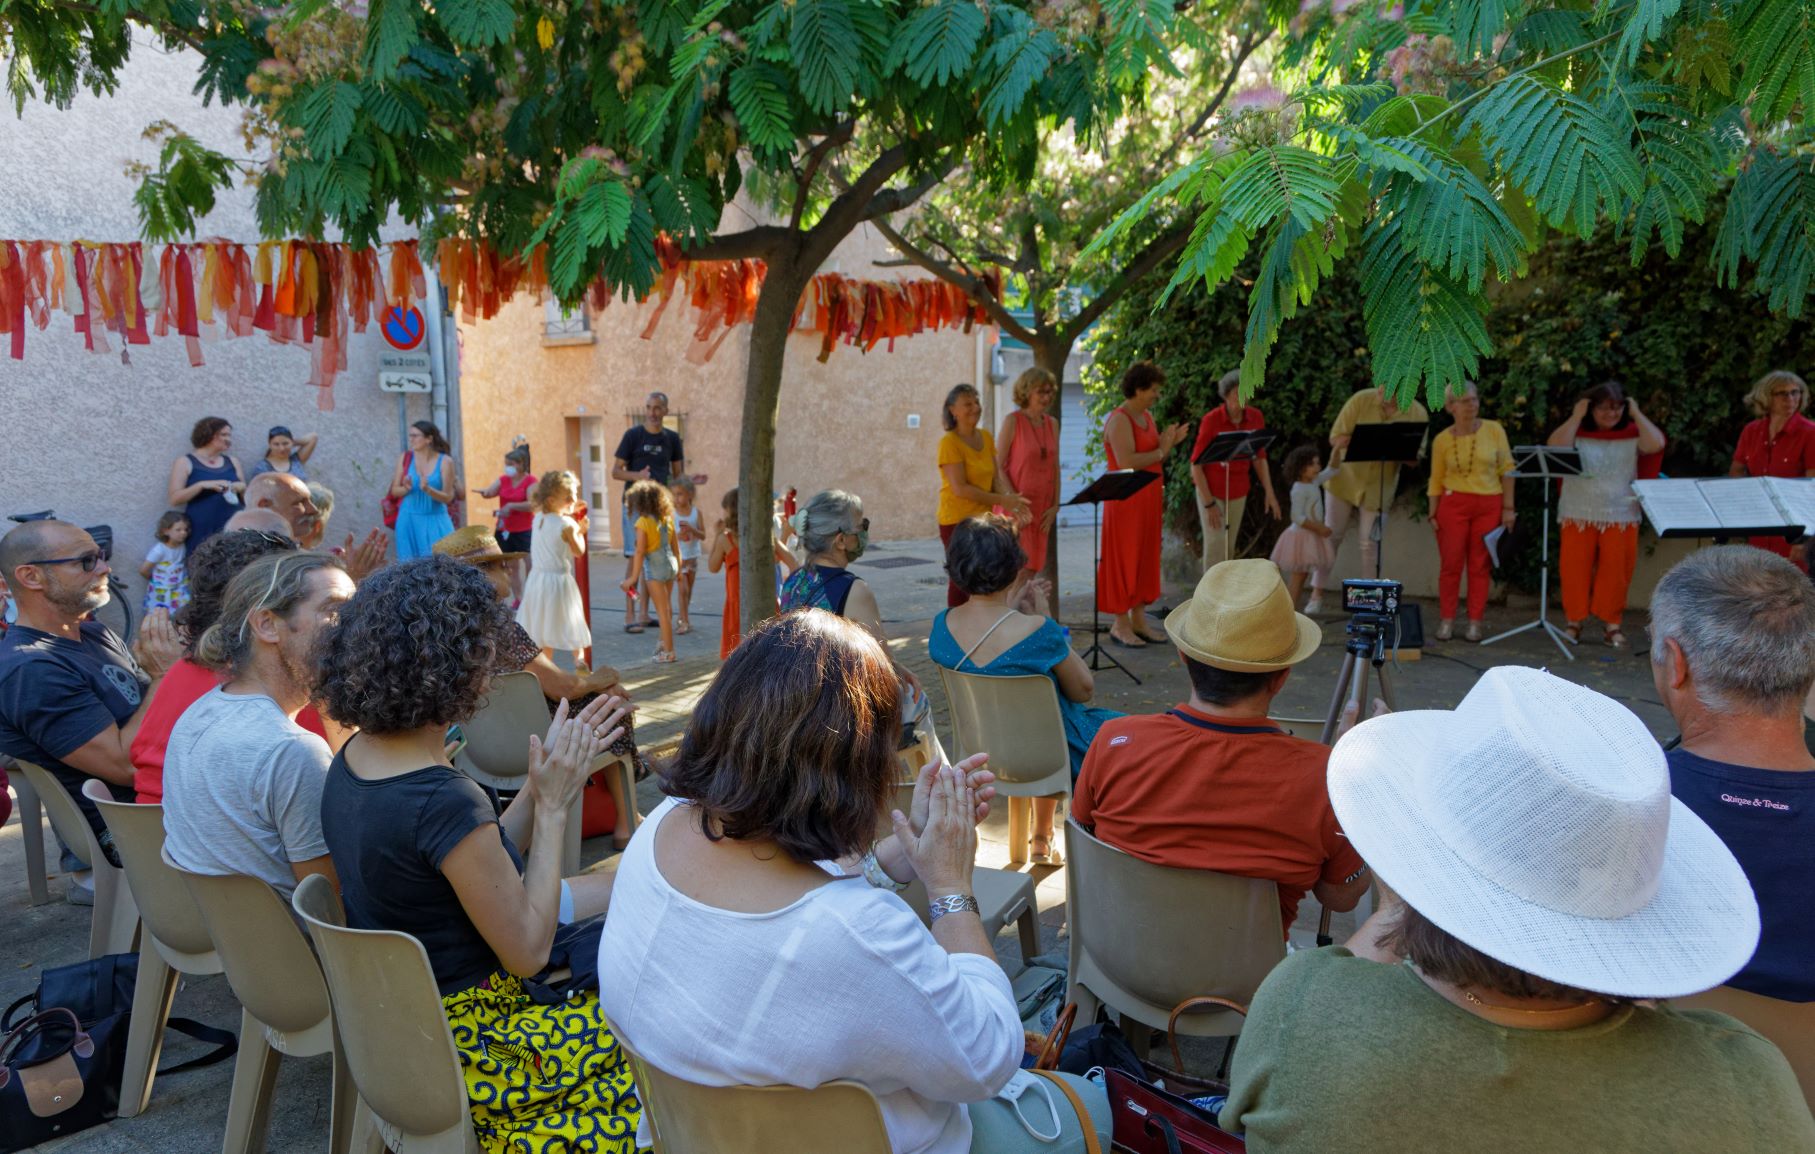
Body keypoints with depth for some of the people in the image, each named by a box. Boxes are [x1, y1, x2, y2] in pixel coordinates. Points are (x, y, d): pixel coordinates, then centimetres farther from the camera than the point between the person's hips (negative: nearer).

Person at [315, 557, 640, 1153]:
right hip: (459, 1046, -9)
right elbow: (527, 953, -20)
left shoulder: (351, 760, -4)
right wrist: (553, 806, -16)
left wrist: (550, 775, -1)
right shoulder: (446, 802, -32)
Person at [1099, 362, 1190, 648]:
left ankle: (1138, 620, 19)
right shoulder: (1119, 419, -14)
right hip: (1126, 500, -9)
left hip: (1148, 499, 9)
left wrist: (1170, 444, 1)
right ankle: (1120, 625, 4)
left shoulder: (1147, 417, 14)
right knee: (1124, 560, -3)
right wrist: (1160, 450, -14)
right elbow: (1126, 462, -25)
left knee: (1146, 558, 11)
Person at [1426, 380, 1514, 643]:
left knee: (1481, 566, 4)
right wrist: (1433, 513, 1)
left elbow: (1507, 470, 1)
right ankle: (1447, 621, 9)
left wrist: (1508, 508, -2)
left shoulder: (1494, 430, -2)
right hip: (1453, 504, 0)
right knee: (1450, 564, 1)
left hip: (1489, 505, 0)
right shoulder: (1442, 440, 0)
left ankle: (1475, 622, 11)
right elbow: (1436, 480, 5)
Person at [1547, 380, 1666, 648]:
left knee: (1616, 571, 1)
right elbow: (1555, 447, -15)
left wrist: (1637, 414, -4)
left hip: (1621, 517, 1)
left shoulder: (1633, 434, 6)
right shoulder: (1577, 433, 3)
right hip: (1578, 516, -1)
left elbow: (1656, 445, -11)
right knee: (1575, 569, 2)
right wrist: (1576, 416, -9)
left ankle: (1611, 623, 12)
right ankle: (1573, 621, 12)